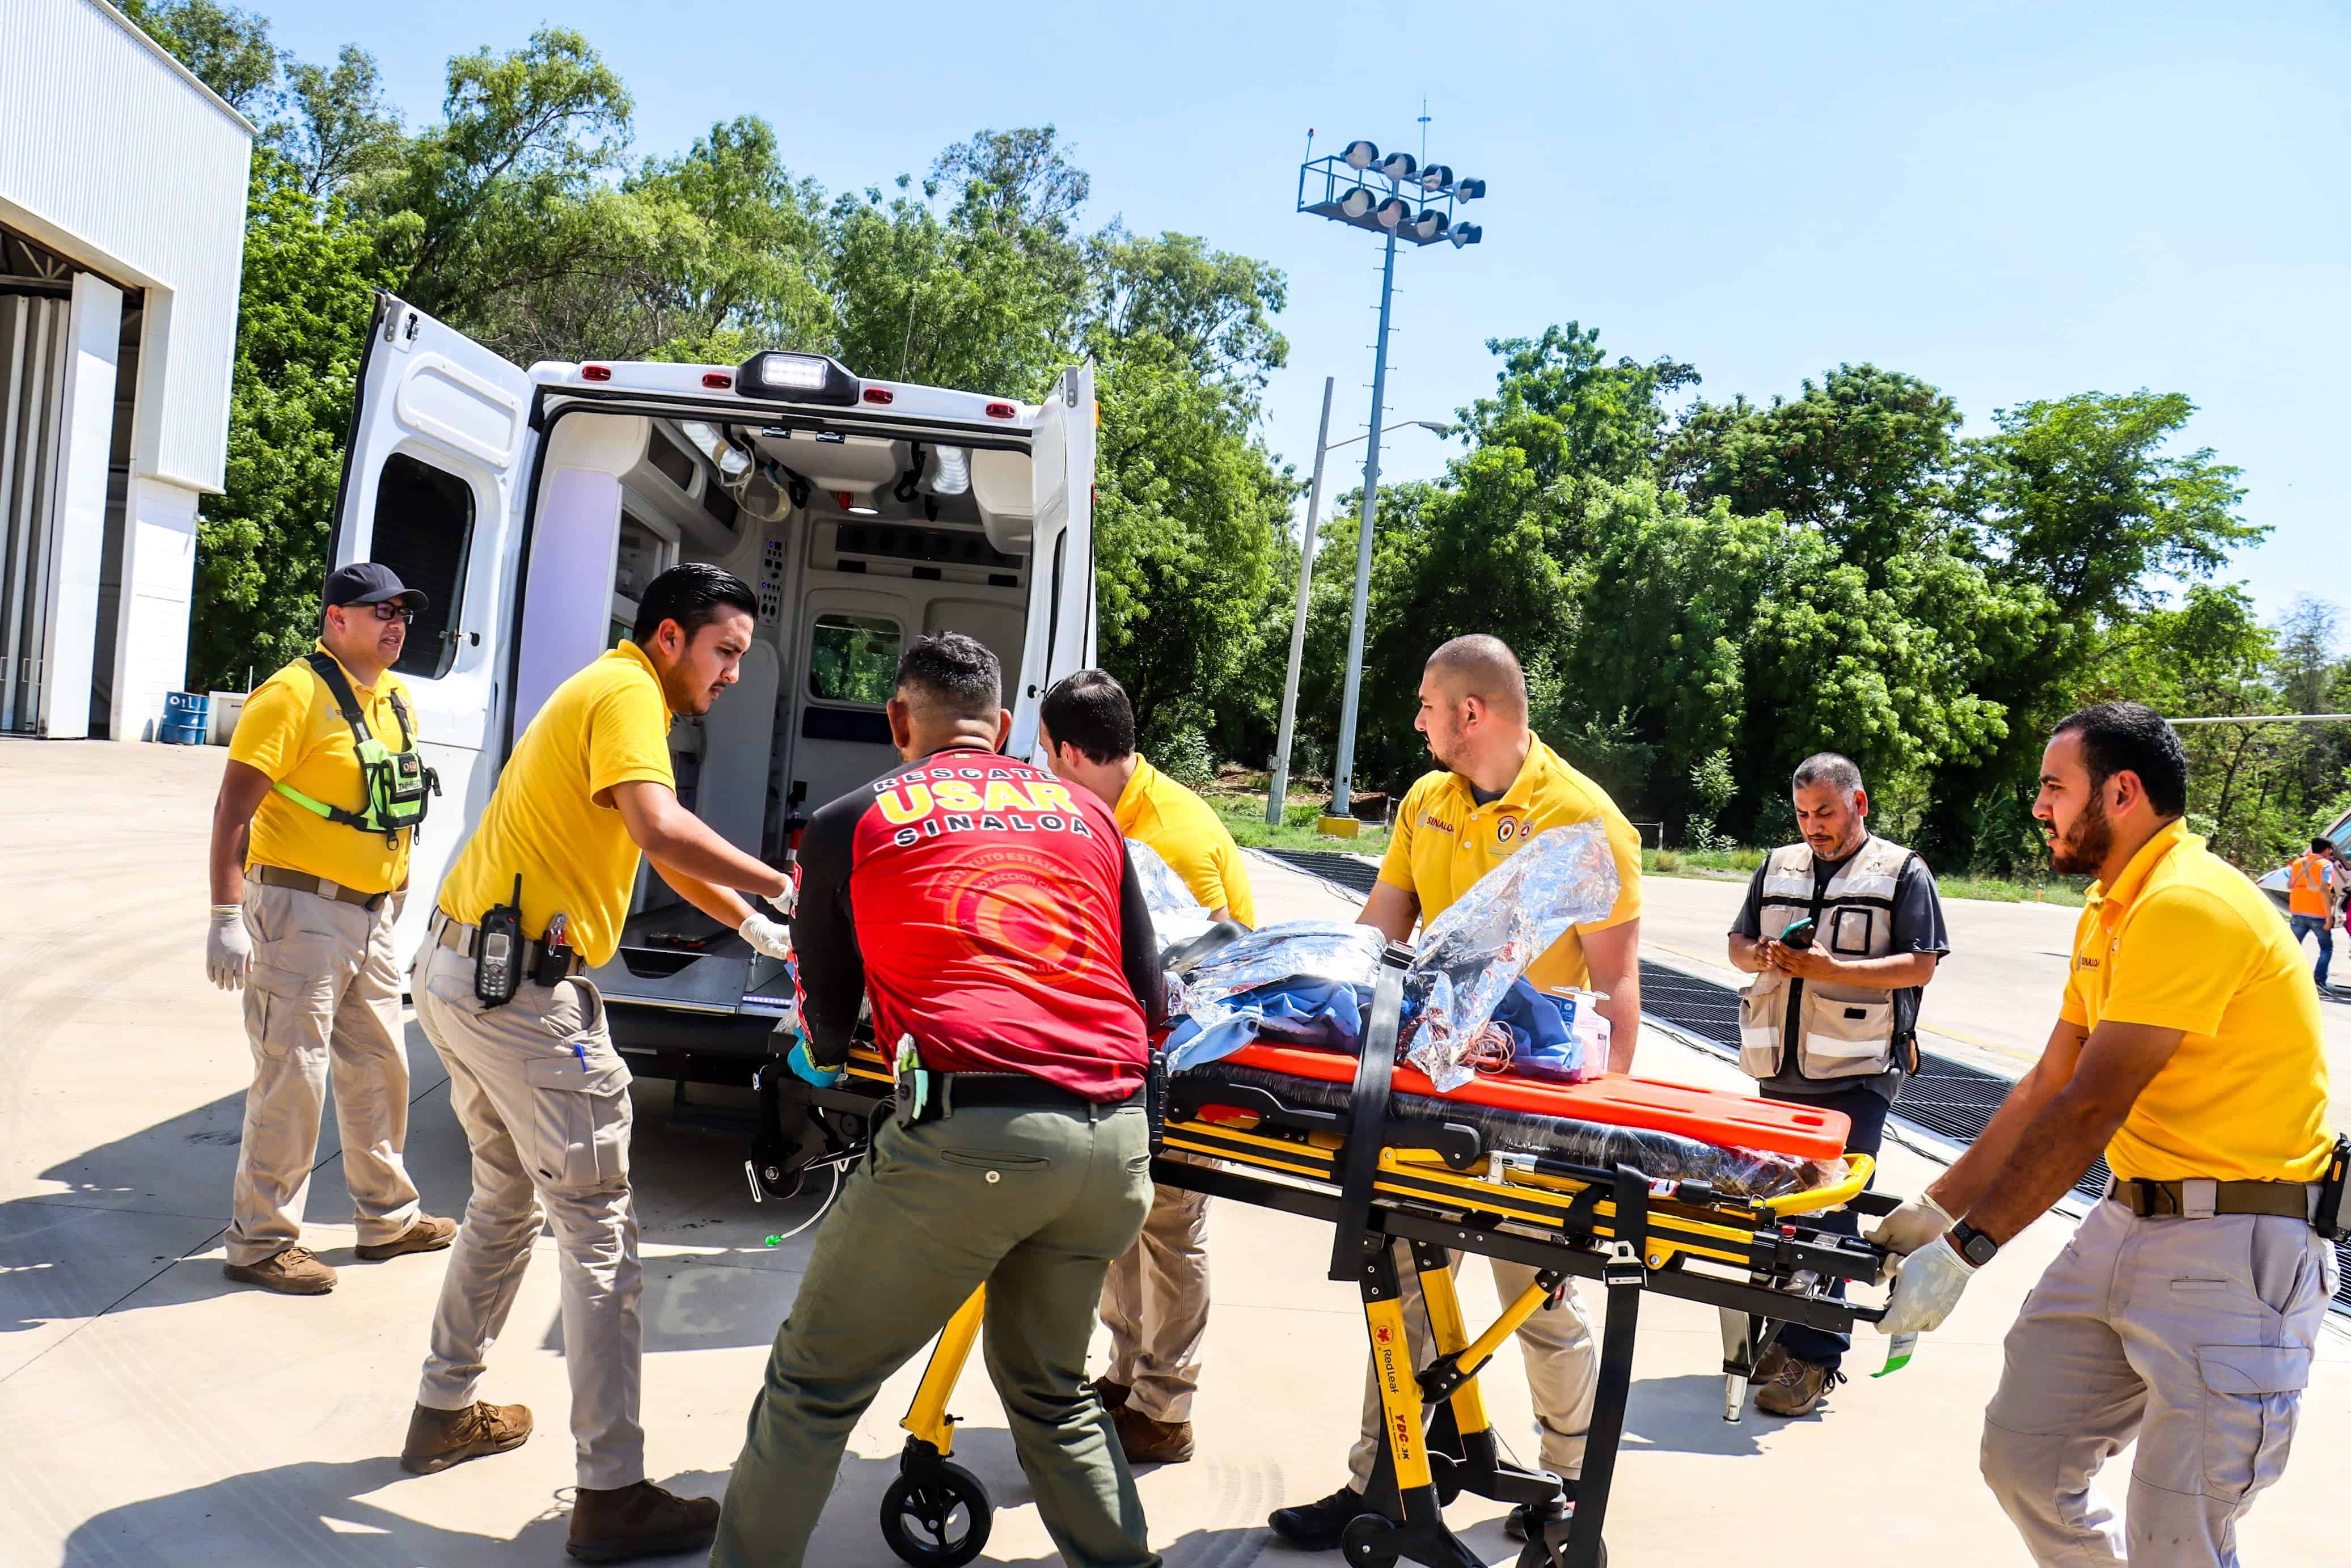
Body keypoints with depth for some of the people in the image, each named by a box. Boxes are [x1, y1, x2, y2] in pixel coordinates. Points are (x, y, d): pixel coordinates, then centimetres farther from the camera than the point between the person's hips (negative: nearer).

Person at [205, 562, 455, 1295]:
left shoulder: (395, 701, 12)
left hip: (373, 915, 8)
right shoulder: (294, 696, -13)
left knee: (380, 1069, 16)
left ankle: (388, 1218, 30)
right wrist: (227, 916, -22)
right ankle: (260, 1241, 10)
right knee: (292, 1077, -3)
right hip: (302, 911, -8)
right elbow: (233, 809, -17)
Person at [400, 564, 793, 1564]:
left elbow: (660, 853, 25)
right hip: (523, 985, -10)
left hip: (460, 972, 10)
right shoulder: (627, 693, -12)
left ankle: (446, 1411, 36)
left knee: (508, 1201, 24)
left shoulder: (606, 692, 20)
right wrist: (784, 890, -22)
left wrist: (755, 925, 19)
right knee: (600, 1231, -6)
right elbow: (660, 829, -30)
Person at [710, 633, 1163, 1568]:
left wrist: (821, 1055, 39)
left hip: (970, 1133, -5)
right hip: (1114, 1140, 5)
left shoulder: (847, 826, 10)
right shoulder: (1086, 816, 18)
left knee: (814, 1386, 10)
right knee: (1050, 1388, 25)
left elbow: (826, 1025, 16)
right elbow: (1150, 1000, 17)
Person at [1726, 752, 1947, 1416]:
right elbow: (1738, 944, 21)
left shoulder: (1902, 873, 1)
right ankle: (1788, 1333, 22)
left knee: (1830, 1209, -7)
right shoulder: (1779, 868, 16)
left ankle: (1813, 1357, -2)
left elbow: (1920, 966, -7)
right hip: (1781, 1069, 6)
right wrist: (1765, 956, -2)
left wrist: (1832, 970, -17)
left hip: (1856, 1073, -5)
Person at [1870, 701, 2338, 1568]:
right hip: (2126, 1222, 9)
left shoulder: (2188, 905, -19)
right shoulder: (2107, 913, 13)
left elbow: (2088, 1112, -23)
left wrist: (1964, 1250, -22)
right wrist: (1935, 1209, 13)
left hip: (2234, 1247, -9)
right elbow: (2044, 1090, 16)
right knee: (2022, 1459, 9)